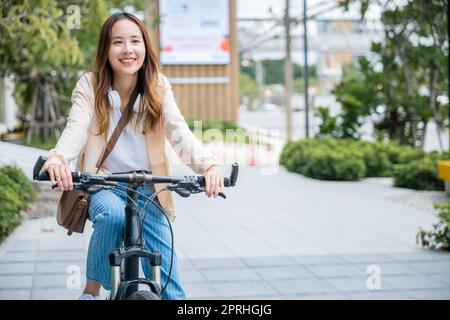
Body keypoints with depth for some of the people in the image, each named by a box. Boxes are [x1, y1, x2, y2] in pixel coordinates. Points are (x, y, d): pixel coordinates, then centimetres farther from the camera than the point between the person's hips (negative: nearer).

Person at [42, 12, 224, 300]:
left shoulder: (158, 88, -3)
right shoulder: (90, 85, -6)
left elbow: (179, 131, -17)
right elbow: (77, 128, -22)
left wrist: (209, 164, -37)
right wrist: (57, 159, -45)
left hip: (148, 192, 2)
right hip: (102, 186, -1)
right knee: (112, 214, -36)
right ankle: (92, 290, -15)